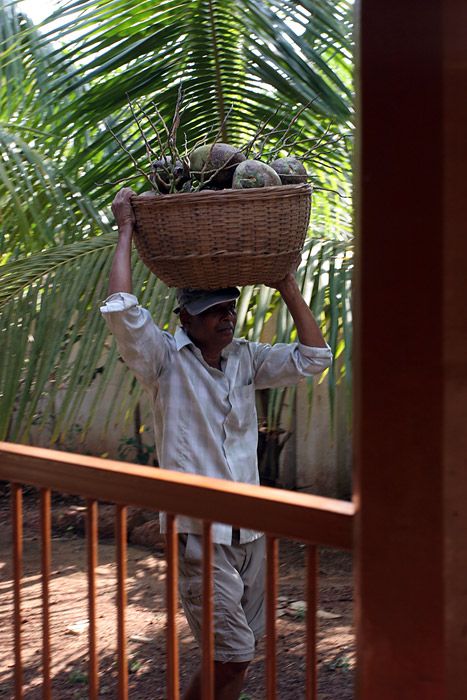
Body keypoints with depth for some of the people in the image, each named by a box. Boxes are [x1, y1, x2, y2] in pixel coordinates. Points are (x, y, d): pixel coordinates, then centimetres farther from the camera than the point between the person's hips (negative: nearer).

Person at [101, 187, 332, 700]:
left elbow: (312, 357, 10)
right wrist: (126, 230, -13)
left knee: (242, 649, 12)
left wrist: (286, 285, 8)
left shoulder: (245, 359, 10)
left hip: (249, 527, 6)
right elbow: (120, 309, -22)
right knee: (231, 653, -10)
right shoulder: (166, 360, -7)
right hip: (198, 530, -6)